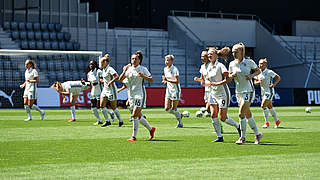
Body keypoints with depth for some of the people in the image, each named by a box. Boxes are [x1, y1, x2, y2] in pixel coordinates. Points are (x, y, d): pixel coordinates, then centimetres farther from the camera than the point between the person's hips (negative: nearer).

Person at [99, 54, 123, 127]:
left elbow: (117, 76, -29)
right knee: (102, 105, -4)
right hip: (105, 89, 8)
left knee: (113, 107, -1)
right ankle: (107, 121, 3)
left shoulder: (110, 69, -16)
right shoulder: (103, 70, 11)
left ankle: (120, 121, 14)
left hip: (111, 90, -8)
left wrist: (110, 82, -31)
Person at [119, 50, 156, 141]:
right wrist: (124, 71, -12)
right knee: (138, 116, 11)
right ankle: (151, 129, 32)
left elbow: (151, 80, -2)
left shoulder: (143, 69, -3)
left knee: (134, 115, -14)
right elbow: (121, 79, 2)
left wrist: (143, 76, -18)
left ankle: (134, 136, -8)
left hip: (140, 94, -6)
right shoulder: (129, 69, 8)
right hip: (131, 94, 6)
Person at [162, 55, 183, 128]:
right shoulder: (165, 69, 9)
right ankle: (179, 115, 23)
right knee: (167, 108, -2)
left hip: (175, 91, -7)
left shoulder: (175, 69, -15)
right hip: (168, 90, 7)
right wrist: (164, 81, 3)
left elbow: (177, 81, -21)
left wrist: (167, 80, -24)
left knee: (174, 109, -4)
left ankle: (180, 123, 13)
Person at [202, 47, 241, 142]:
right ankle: (219, 137, 4)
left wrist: (216, 84, -25)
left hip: (223, 94, -7)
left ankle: (238, 126, 19)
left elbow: (228, 79, -21)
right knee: (213, 115, -3)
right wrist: (205, 83, -1)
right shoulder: (209, 67, 9)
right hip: (213, 94, 7)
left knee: (222, 118, -6)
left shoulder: (220, 66, -14)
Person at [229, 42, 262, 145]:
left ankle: (243, 137, -6)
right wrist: (232, 75, -7)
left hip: (248, 91, -6)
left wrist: (252, 75, -14)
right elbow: (229, 75, 16)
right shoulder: (232, 64, 3)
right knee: (248, 115, 12)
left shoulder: (249, 62, -8)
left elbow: (258, 71, 5)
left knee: (241, 114, -15)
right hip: (238, 92, 6)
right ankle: (257, 134, 27)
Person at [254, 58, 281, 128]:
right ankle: (277, 121, 27)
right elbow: (255, 82, 13)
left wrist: (274, 84, -19)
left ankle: (266, 122, -8)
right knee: (270, 107, 14)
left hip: (269, 91, -7)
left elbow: (278, 77, -6)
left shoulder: (269, 72, -12)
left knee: (263, 105, -17)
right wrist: (258, 81, -9)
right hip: (263, 92, 7)